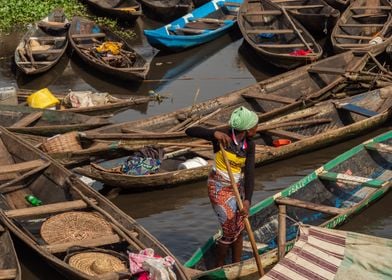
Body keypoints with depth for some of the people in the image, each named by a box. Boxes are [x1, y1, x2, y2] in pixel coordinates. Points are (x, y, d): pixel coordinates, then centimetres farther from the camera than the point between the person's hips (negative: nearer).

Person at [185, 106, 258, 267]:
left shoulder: (249, 145, -6)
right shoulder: (222, 136, -20)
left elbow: (250, 173, -14)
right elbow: (190, 131, -25)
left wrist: (247, 200, -27)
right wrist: (214, 133, -40)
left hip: (238, 188, 6)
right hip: (220, 189, -6)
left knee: (239, 230, 13)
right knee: (230, 232, -4)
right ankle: (219, 267, 20)